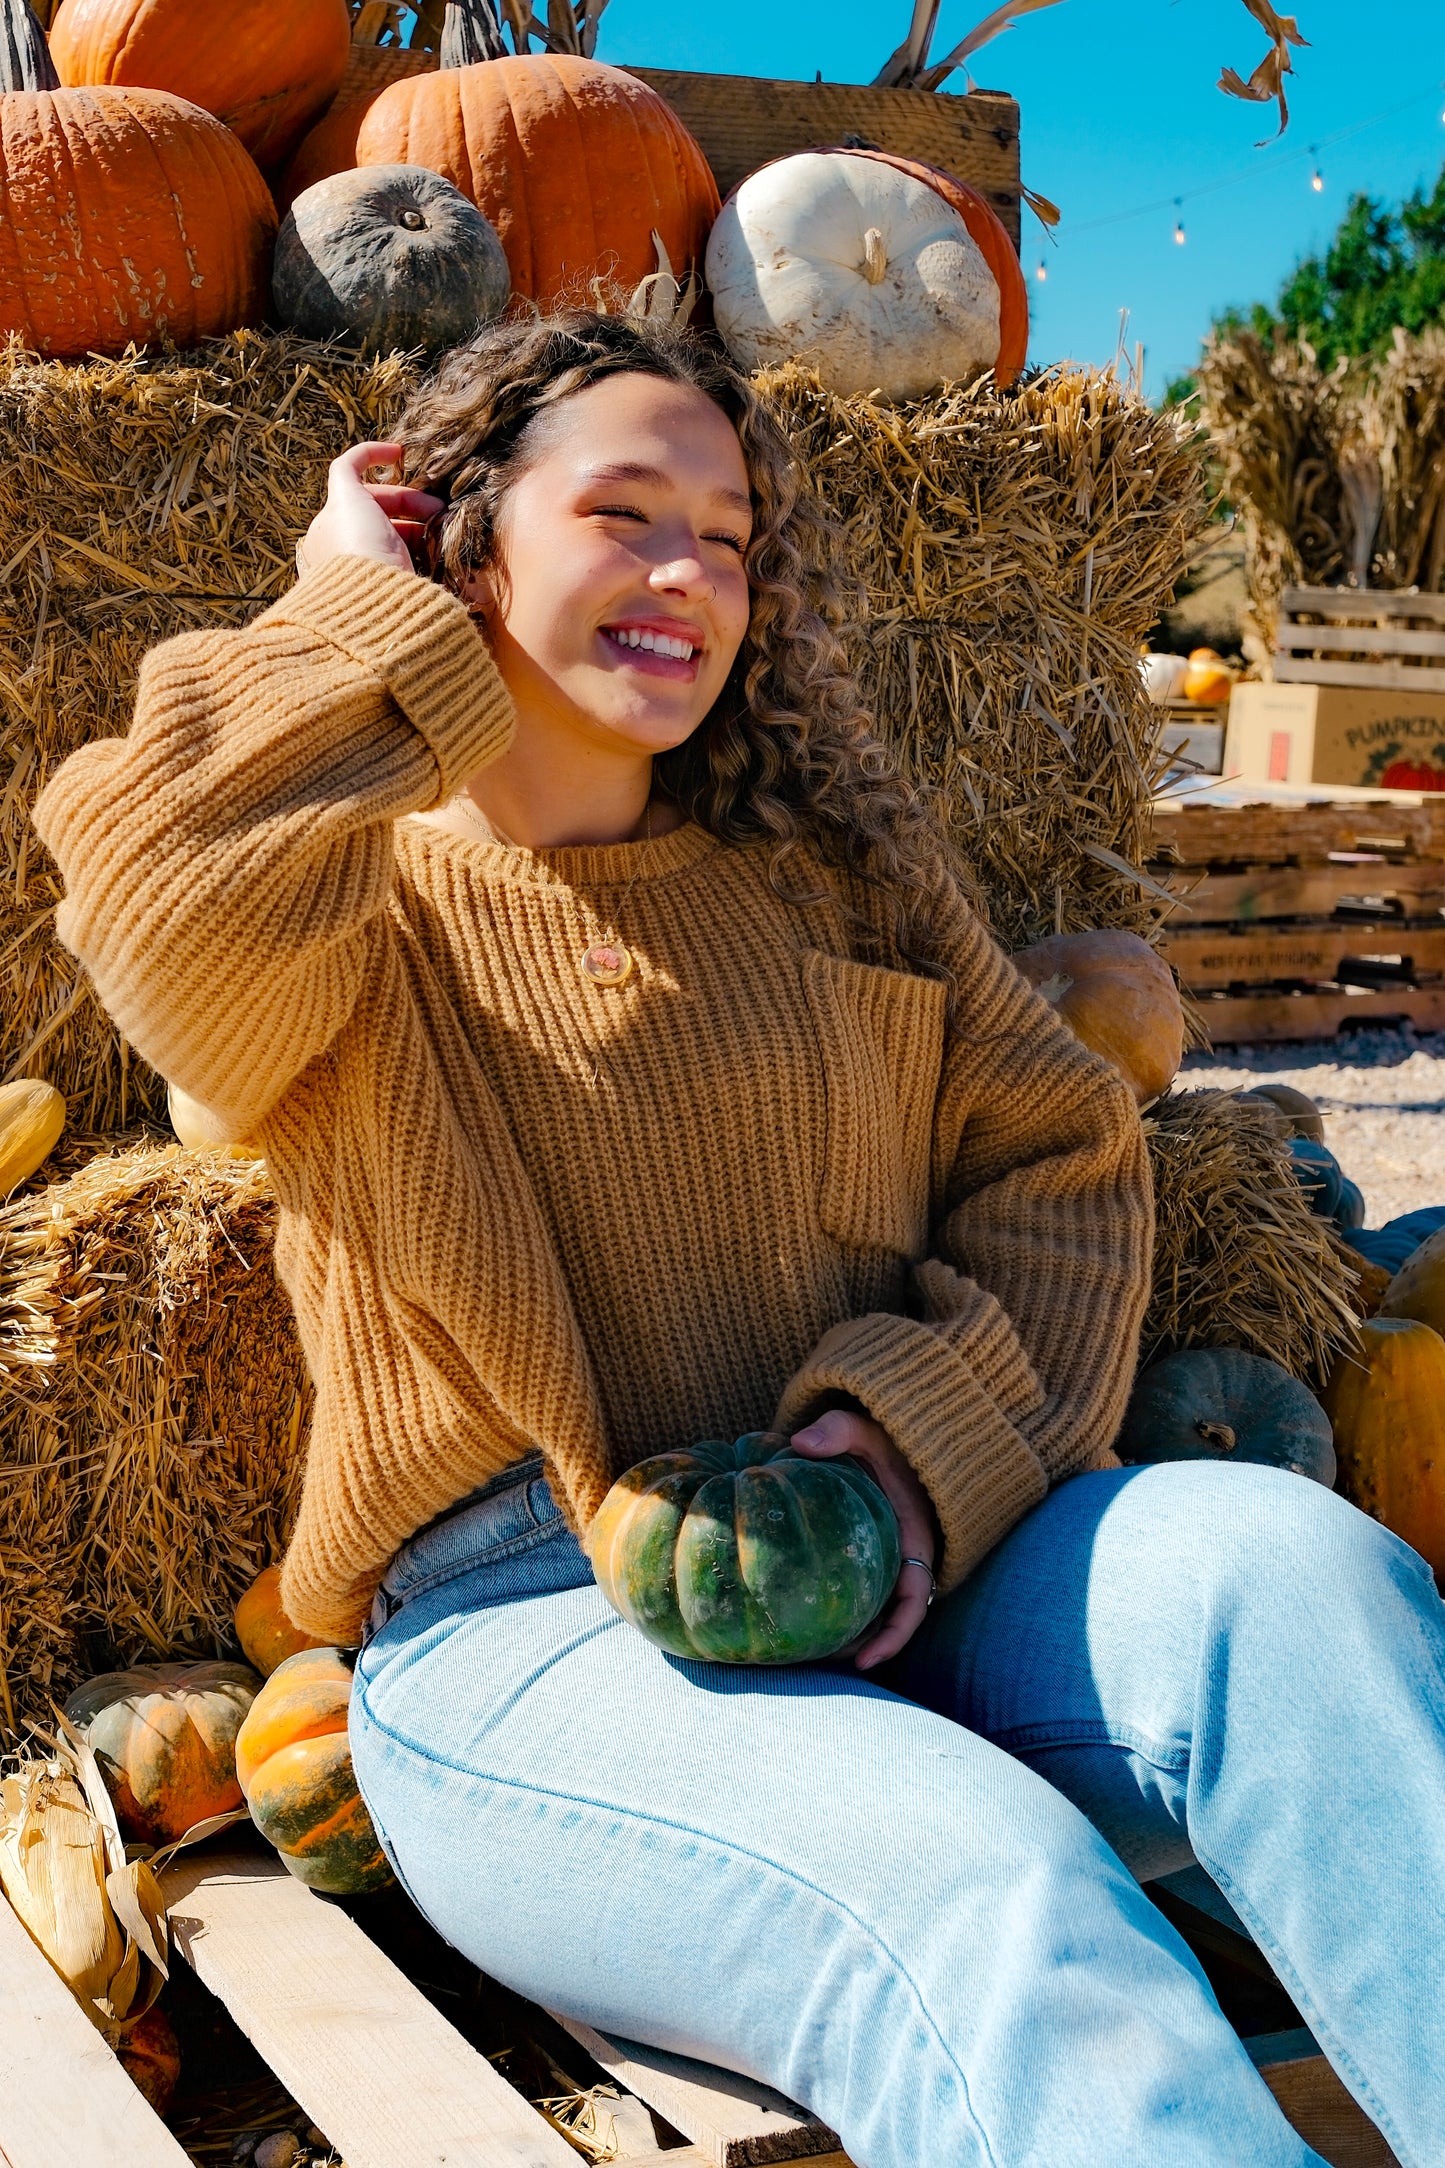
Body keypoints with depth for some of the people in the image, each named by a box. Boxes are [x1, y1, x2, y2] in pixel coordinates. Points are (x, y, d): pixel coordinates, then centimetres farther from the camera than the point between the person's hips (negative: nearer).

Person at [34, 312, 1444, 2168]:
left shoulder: (832, 868, 16)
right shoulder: (357, 898, 4)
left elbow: (1062, 1155, 10)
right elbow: (160, 875, -21)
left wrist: (918, 1429, -9)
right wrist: (362, 609, -3)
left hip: (891, 1572, 4)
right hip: (521, 1633, -3)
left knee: (1286, 1564, -27)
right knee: (1000, 1917, -34)